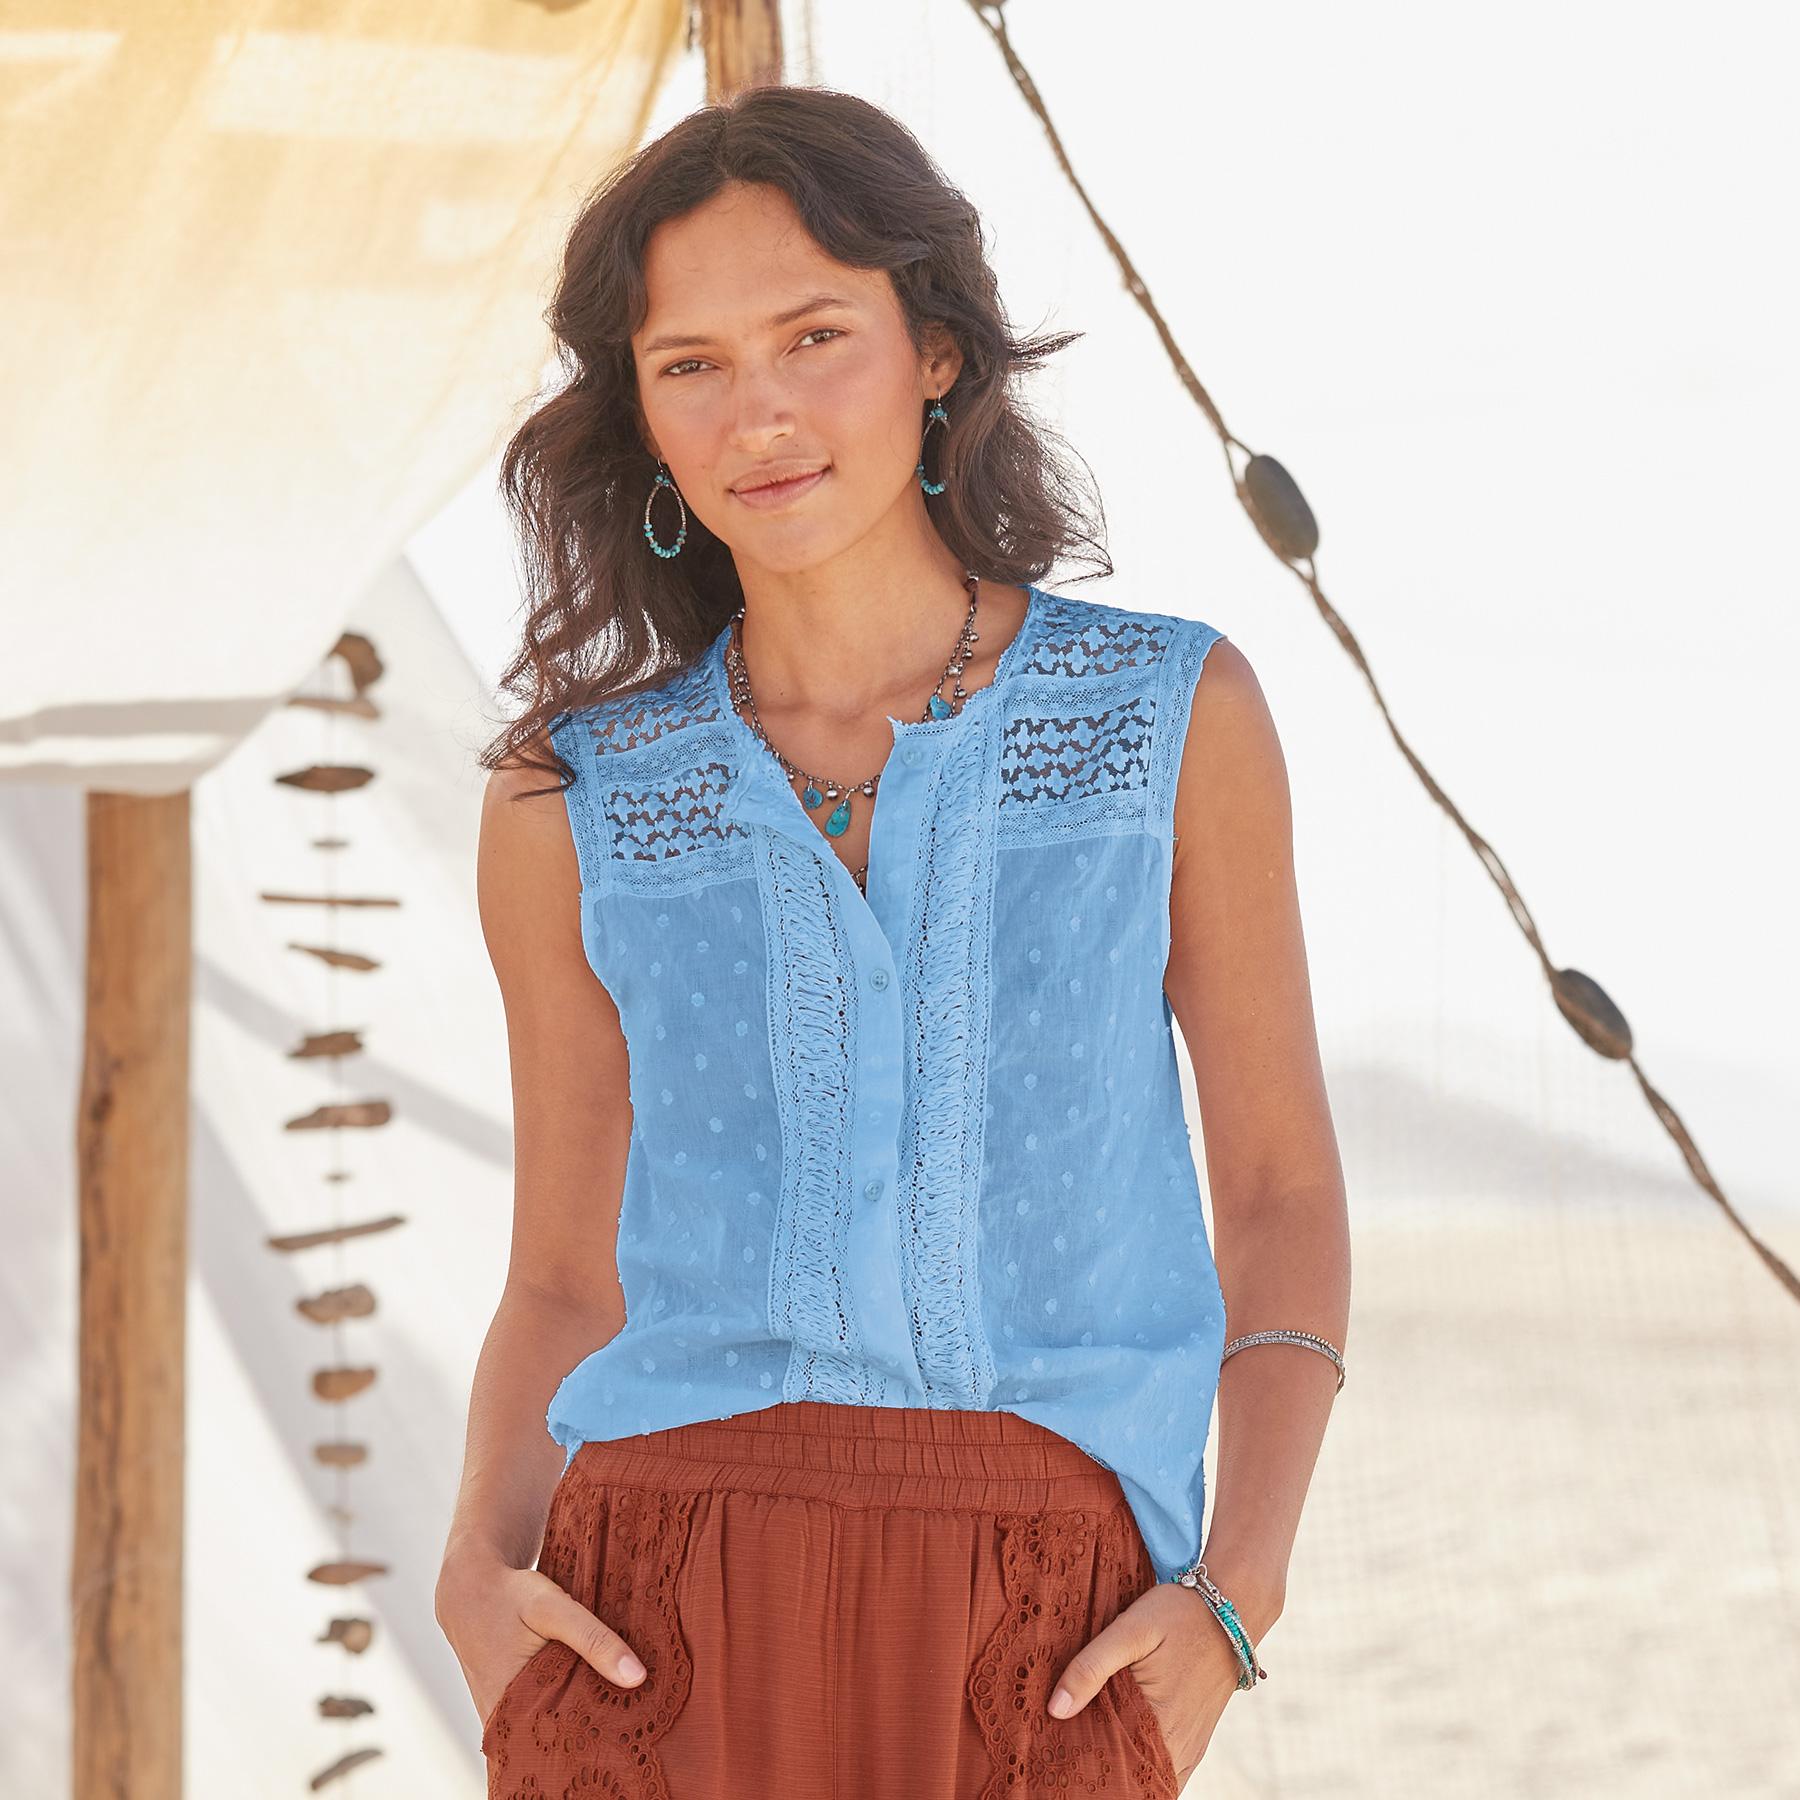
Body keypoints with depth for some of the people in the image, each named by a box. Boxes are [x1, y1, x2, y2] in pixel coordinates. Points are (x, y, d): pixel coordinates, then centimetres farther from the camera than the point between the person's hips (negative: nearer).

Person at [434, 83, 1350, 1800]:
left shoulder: (1171, 714, 7)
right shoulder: (573, 806, 10)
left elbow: (1282, 1195, 10)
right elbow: (561, 1287, 15)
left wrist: (1234, 1599, -4)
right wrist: (482, 1572, -5)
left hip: (1039, 1657, -1)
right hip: (661, 1646, 1)